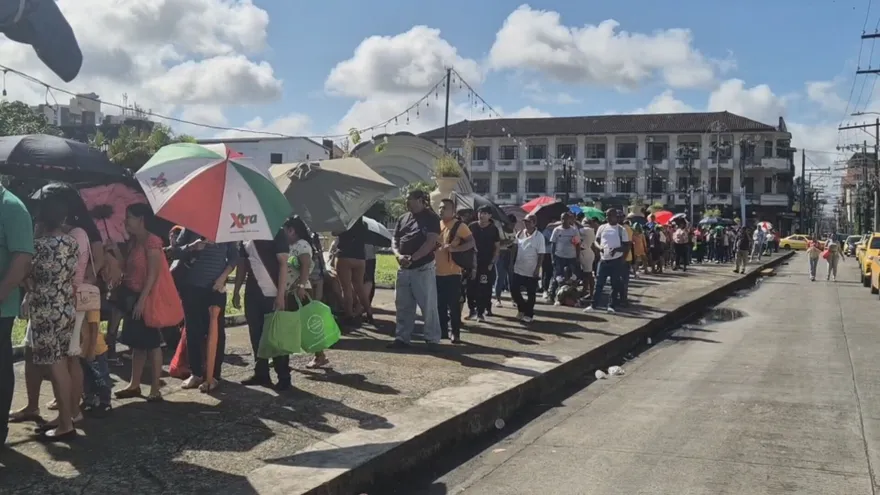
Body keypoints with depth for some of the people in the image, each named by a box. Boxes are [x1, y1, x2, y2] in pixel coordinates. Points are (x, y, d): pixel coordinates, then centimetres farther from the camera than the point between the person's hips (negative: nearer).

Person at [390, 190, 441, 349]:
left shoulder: (431, 218, -4)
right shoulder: (403, 218, 13)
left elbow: (431, 242, -14)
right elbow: (394, 240, 12)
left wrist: (412, 258, -19)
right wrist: (398, 255, -9)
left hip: (423, 268, -6)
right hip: (404, 269, 6)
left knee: (428, 306, -2)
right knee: (403, 306, 9)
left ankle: (432, 339, 5)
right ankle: (402, 338, 17)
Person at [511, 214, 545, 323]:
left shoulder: (539, 236, -11)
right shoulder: (520, 234, 3)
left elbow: (541, 254, -12)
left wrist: (537, 269, -16)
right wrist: (513, 264, 9)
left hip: (531, 271, -5)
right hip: (518, 269, 5)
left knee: (531, 294, 6)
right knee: (514, 290, 5)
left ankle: (528, 314, 19)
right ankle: (522, 308, 26)